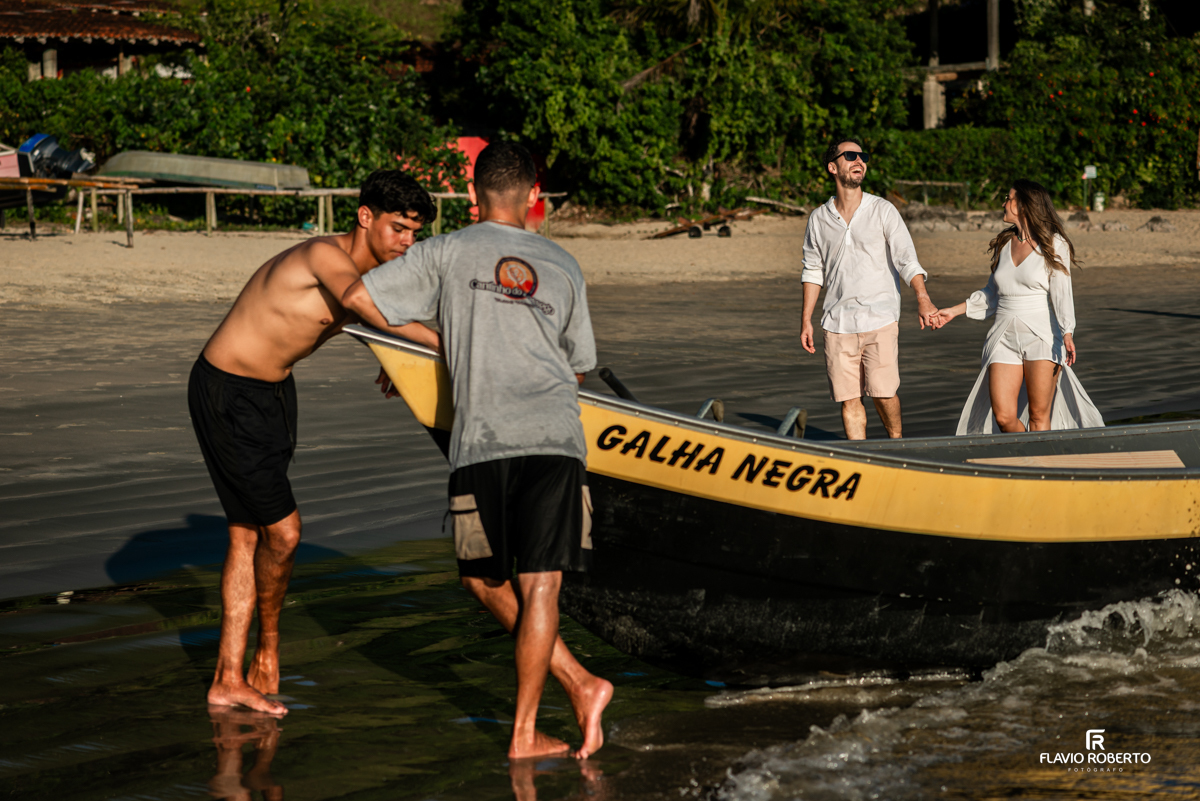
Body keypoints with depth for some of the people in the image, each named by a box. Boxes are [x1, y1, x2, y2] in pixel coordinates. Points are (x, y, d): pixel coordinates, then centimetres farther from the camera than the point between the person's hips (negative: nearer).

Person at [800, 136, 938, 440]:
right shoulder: (819, 219, 7)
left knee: (883, 391, -7)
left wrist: (922, 298, -25)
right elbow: (813, 270, 16)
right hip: (838, 323, 2)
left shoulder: (883, 211, 0)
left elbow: (906, 258, -9)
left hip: (880, 320, -2)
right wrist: (806, 321, 11)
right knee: (848, 398, 0)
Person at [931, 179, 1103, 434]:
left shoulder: (1054, 245, -2)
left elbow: (1062, 293, -12)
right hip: (1005, 338, 5)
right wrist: (953, 311, 21)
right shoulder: (1004, 244, 14)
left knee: (1039, 417, -7)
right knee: (1003, 417, -6)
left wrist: (1068, 334, -26)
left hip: (1042, 339, -5)